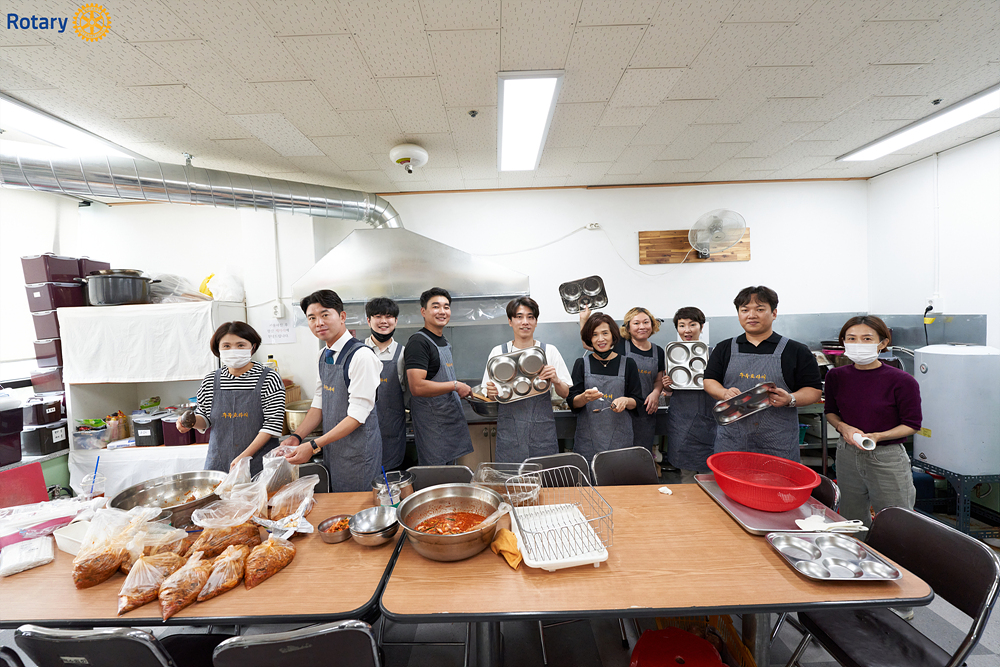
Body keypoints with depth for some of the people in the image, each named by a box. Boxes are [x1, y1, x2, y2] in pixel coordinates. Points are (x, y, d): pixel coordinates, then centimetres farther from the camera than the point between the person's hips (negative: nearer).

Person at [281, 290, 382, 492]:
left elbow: (357, 415, -21)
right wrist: (296, 437, 1)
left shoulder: (361, 356, -20)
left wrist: (314, 446, -19)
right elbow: (319, 403, 12)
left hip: (357, 455, -7)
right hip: (331, 450, 7)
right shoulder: (324, 355, 6)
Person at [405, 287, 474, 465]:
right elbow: (417, 387, -26)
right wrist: (455, 386, -20)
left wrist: (464, 391, 10)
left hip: (452, 419, 9)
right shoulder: (418, 342, -16)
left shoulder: (444, 342, 15)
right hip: (431, 423, -9)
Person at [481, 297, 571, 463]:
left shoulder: (549, 351, 5)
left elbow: (565, 393, 5)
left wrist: (556, 380, -14)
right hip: (509, 434, 0)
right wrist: (491, 392, -13)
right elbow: (490, 396, 8)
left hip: (543, 433, 0)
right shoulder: (498, 352, 5)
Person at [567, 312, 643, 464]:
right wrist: (585, 397, -20)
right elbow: (572, 403, 0)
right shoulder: (582, 364, 3)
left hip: (619, 437, 1)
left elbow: (638, 401, 7)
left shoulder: (628, 364, 5)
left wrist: (625, 400, -13)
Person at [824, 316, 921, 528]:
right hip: (847, 455, 4)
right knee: (852, 524, 17)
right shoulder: (836, 376, -2)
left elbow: (912, 424, -6)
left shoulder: (902, 381, -13)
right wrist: (843, 427, -9)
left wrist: (877, 436, -21)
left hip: (888, 459, -3)